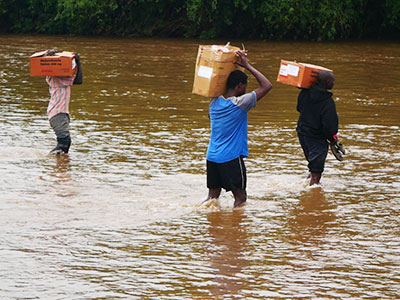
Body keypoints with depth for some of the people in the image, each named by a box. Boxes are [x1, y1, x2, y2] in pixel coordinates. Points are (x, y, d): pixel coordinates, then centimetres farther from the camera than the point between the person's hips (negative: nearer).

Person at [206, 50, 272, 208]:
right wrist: (248, 66, -5)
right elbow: (267, 86, -10)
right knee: (240, 197, 2)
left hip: (212, 157, 6)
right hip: (231, 158, -6)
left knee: (213, 196, 11)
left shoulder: (214, 101, 4)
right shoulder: (240, 103, -13)